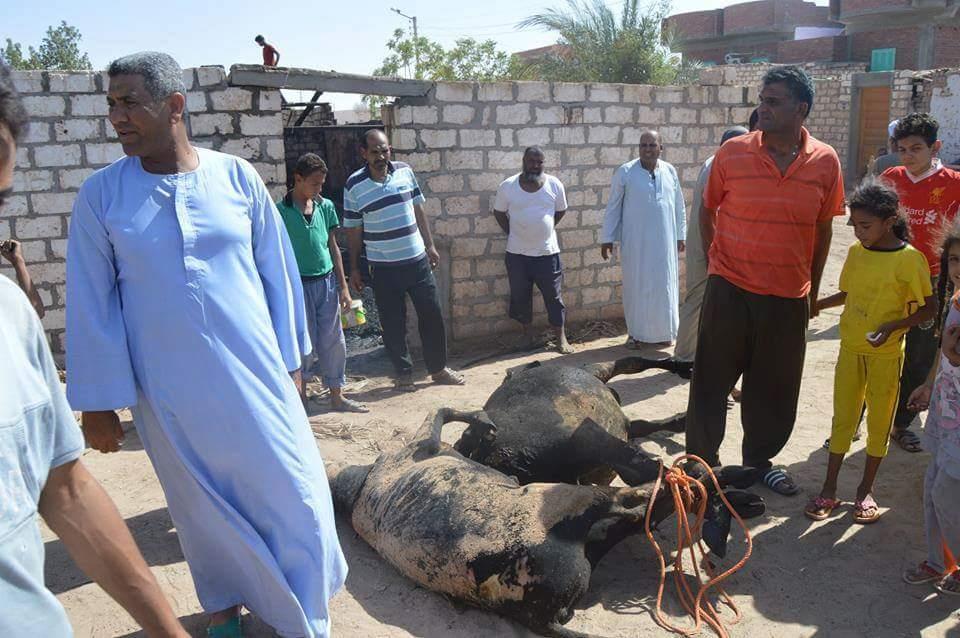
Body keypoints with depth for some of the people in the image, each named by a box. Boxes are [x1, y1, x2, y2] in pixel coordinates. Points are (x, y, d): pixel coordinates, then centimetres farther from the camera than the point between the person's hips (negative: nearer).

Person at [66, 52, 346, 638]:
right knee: (204, 503, 15)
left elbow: (277, 271, 3)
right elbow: (92, 302, -1)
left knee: (291, 494, 6)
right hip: (170, 391, 0)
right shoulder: (101, 194, -3)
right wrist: (98, 401, -1)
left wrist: (291, 360, 5)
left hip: (253, 374, 0)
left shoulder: (236, 176, -3)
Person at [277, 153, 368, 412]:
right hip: (299, 285, -4)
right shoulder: (281, 211, -8)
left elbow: (333, 247, 9)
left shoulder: (325, 206, 4)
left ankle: (337, 396, 20)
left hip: (326, 282, 4)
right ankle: (301, 389, 26)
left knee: (333, 342, 9)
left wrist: (343, 287, 7)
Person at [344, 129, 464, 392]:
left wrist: (430, 245, 9)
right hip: (384, 268, -2)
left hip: (417, 260, 3)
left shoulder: (405, 171, 1)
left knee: (432, 315, 8)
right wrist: (354, 269, 1)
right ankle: (404, 373, 23)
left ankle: (439, 368, 25)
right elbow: (353, 230, 0)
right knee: (393, 323, 6)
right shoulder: (354, 185, -7)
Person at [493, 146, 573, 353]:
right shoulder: (507, 186, -7)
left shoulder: (554, 185, -5)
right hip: (517, 253, 0)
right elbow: (499, 212, 6)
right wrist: (512, 233, 1)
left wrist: (545, 229, 5)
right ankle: (527, 334, 29)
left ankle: (561, 338, 18)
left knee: (553, 296, 6)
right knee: (520, 296, 11)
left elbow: (561, 210, 9)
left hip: (547, 252, 0)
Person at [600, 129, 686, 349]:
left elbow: (679, 206, 10)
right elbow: (613, 207, -2)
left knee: (664, 285, 9)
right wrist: (607, 238, -4)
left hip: (664, 242, 3)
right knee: (636, 286, 4)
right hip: (635, 242, -3)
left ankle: (662, 332, 22)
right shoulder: (625, 172, -5)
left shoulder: (670, 171, 4)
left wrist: (680, 236, 10)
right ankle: (635, 332, 16)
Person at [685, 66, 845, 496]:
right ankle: (702, 459, 24)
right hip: (730, 291, -2)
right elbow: (708, 211, 6)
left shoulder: (826, 162, -2)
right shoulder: (732, 153, -7)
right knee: (711, 383, 6)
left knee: (776, 389, 14)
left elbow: (823, 229, 7)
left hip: (789, 298, 2)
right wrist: (717, 262, 3)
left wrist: (812, 289, 11)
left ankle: (760, 460, 35)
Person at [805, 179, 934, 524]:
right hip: (851, 349, 4)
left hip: (887, 354, -4)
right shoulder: (855, 252, 1)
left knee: (880, 422, 10)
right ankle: (829, 490, 18)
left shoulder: (910, 259, -14)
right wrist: (816, 304, 4)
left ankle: (866, 489, 27)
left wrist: (894, 326, -22)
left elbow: (929, 308, -10)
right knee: (843, 418, 9)